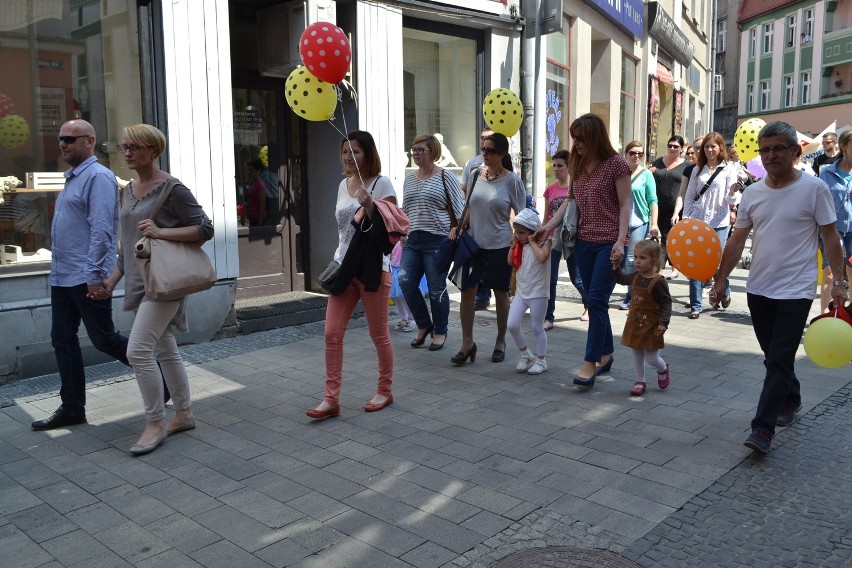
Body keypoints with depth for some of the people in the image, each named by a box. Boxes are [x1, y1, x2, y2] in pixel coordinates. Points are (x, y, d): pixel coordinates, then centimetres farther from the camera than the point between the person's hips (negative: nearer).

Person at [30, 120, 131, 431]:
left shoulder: (98, 177, -13)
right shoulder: (72, 178, 17)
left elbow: (101, 230, -21)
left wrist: (95, 275, -24)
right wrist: (58, 268, 19)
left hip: (86, 278, -9)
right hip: (62, 277, 9)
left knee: (104, 340, -1)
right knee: (63, 341, 10)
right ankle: (71, 408, 18)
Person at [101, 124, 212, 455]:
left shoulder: (172, 189, -11)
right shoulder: (129, 190, 13)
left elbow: (205, 229, -12)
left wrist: (161, 232, -21)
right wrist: (114, 278, 16)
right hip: (139, 282, 8)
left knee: (138, 351, -13)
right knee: (165, 351, 14)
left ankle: (155, 424, 1)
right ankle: (184, 414, 25)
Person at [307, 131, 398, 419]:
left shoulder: (381, 184, -8)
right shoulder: (343, 185, 11)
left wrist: (370, 206, -26)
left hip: (372, 268, -6)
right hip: (344, 267, 6)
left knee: (379, 335, 7)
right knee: (332, 334, 0)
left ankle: (384, 392, 25)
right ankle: (331, 399, 7)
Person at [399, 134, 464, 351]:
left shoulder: (445, 177, -3)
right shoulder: (409, 179, 14)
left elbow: (459, 207, -5)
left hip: (437, 240, -5)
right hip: (413, 240, 6)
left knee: (437, 288, 0)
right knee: (406, 282, -4)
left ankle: (440, 332, 19)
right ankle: (423, 325, 17)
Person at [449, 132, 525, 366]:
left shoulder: (511, 180, -7)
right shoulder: (476, 174, 5)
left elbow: (521, 215, -4)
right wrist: (459, 227, 2)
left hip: (500, 245, -4)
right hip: (475, 244, 4)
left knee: (500, 294, 9)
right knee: (467, 291, -1)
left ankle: (500, 342, 25)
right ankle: (467, 343, 11)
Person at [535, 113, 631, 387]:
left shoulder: (616, 164, -8)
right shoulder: (577, 164, 10)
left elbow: (625, 205, -9)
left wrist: (620, 241, -17)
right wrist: (548, 225, 8)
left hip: (609, 243, -6)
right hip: (584, 241, 6)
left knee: (597, 300, -10)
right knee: (596, 301, 11)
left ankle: (590, 363, -5)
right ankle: (605, 354, 25)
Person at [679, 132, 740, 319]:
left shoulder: (729, 169, 0)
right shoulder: (698, 170, 9)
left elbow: (731, 201, -5)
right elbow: (689, 197, 12)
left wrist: (733, 192, -27)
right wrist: (685, 219, 3)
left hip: (719, 223, -3)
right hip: (697, 221, 3)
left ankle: (724, 291, 32)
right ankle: (695, 305, 6)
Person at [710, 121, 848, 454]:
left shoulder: (814, 189, -6)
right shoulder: (752, 193, 5)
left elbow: (830, 237, -3)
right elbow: (736, 241, 9)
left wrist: (839, 281, -8)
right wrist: (720, 280, 6)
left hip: (795, 291, -5)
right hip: (758, 289, 5)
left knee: (779, 361, -7)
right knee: (774, 358, 17)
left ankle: (762, 429, -5)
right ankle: (790, 400, 39)